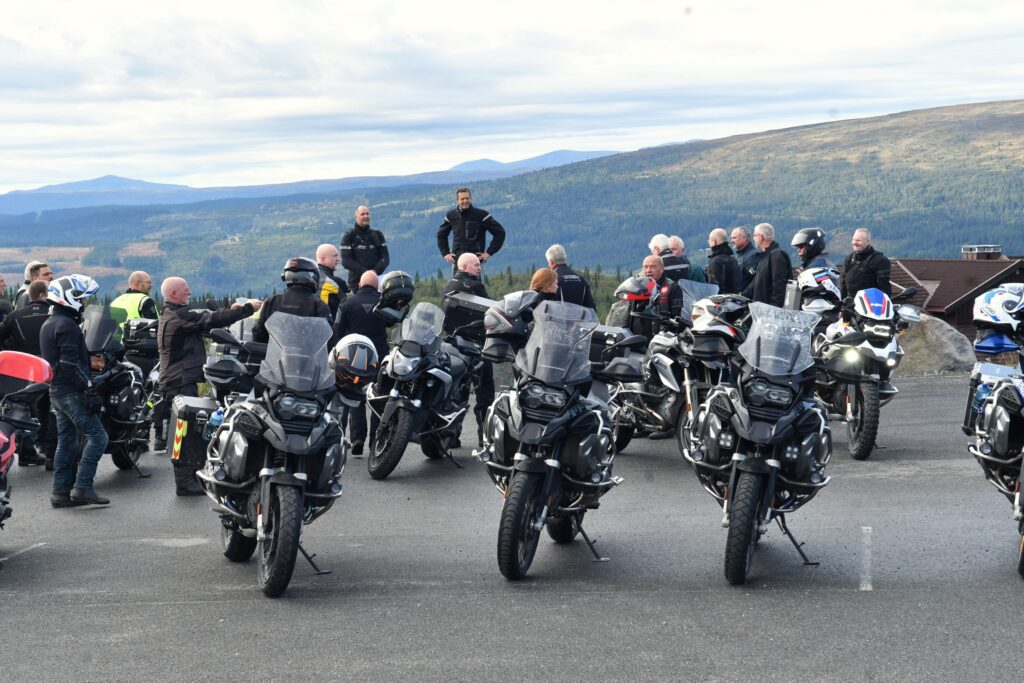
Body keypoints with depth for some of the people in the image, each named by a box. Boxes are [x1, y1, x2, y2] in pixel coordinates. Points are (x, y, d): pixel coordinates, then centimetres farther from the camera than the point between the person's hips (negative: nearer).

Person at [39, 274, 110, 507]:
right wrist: (89, 389, -22)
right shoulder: (66, 324, -14)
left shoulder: (48, 324, 18)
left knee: (67, 441, 12)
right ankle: (82, 487, -13)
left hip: (56, 390, 10)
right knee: (97, 436, -10)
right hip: (71, 392, -10)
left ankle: (61, 492, 12)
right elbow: (70, 363, -22)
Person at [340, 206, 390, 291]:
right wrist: (365, 273, -16)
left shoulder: (377, 235, 14)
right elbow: (346, 261, -5)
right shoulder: (349, 236, 4)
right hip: (356, 282, -3)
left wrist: (376, 271, -13)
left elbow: (385, 257, 7)